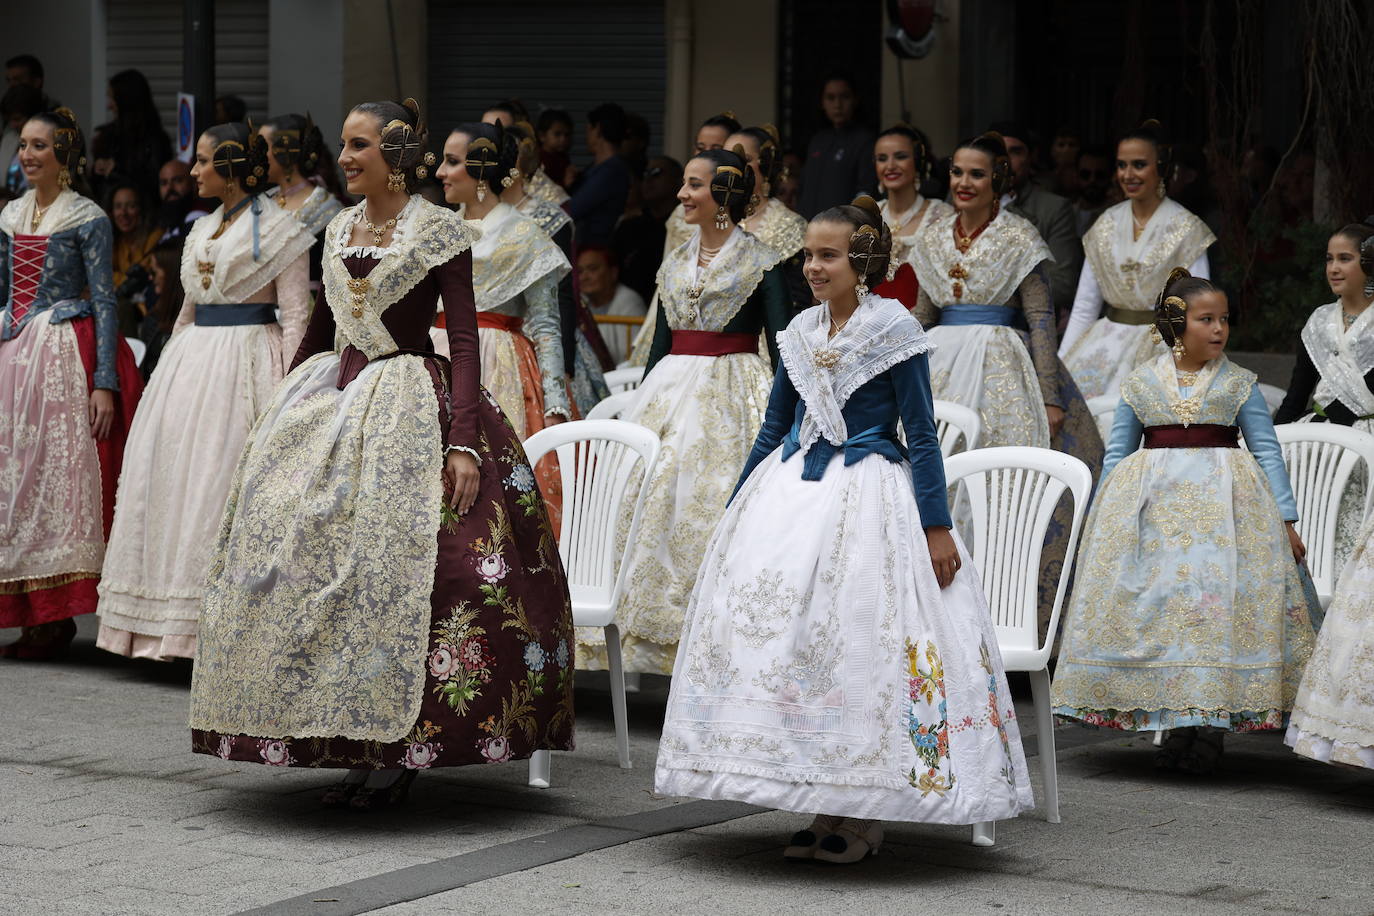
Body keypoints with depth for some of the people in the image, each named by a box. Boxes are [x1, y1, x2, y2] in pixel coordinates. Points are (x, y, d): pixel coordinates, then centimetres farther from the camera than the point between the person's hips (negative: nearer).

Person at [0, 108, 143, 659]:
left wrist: (105, 382, -14)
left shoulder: (88, 218, -4)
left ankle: (56, 618, -4)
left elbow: (104, 302, -7)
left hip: (65, 354, -6)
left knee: (58, 472, -7)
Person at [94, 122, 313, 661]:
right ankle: (179, 627, 11)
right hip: (192, 362, 8)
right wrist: (170, 370, 21)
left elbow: (296, 315, -10)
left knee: (229, 486, -9)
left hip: (246, 365, -7)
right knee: (178, 483, 5)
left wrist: (285, 392, -17)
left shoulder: (279, 230, -6)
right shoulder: (202, 230, 16)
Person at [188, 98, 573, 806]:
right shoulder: (339, 229, 12)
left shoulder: (439, 231, -6)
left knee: (394, 558, -12)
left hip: (410, 400, -6)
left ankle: (400, 752, -1)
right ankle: (357, 743, 7)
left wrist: (464, 441, -20)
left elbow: (464, 337, -11)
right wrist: (283, 412, 21)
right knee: (300, 545, -1)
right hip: (332, 397, 7)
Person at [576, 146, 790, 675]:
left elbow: (782, 349, -6)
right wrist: (640, 405, 15)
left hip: (732, 395, -6)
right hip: (671, 391, 6)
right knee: (655, 503, 1)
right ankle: (652, 629, 6)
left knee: (717, 510, -8)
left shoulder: (761, 265, -4)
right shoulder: (676, 264, 14)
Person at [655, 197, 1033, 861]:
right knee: (774, 620, -2)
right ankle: (826, 807, 7)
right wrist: (735, 510, 20)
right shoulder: (799, 333, 10)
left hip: (868, 493, -6)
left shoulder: (895, 330, -6)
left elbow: (921, 435, -6)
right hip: (790, 488, 6)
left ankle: (860, 819, 0)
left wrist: (937, 527, -9)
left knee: (857, 638, -9)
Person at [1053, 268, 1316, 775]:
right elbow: (1117, 454, 12)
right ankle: (1177, 725, 5)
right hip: (1152, 504, 1)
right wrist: (1099, 520, 10)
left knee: (1221, 597, -9)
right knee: (1156, 601, -4)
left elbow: (1267, 452, 5)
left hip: (1223, 504, -1)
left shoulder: (1240, 383, 5)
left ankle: (1212, 727, -4)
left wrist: (1286, 520, 0)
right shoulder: (1139, 383, 7)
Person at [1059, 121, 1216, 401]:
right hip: (1108, 344, 4)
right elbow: (1083, 307, 13)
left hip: (1161, 347, -4)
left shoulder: (1186, 229, -3)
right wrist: (1057, 367, 6)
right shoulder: (1106, 225, 11)